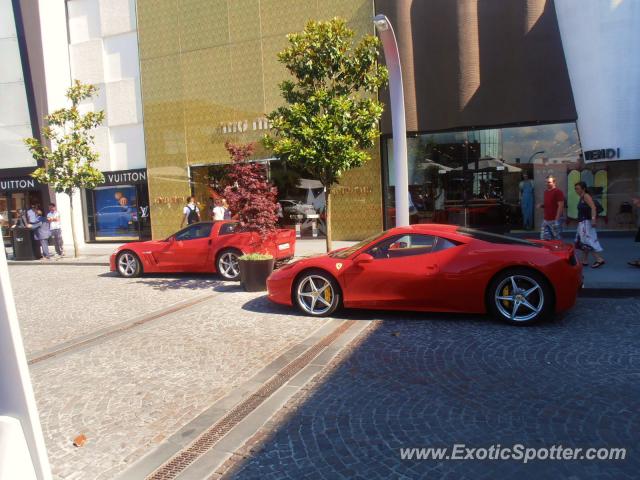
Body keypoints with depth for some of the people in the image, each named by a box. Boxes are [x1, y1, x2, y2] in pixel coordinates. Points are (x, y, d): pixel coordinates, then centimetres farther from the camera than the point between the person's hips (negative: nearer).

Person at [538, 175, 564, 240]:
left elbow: (561, 206, -14)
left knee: (557, 239, -1)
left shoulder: (558, 192, -10)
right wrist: (542, 205, 5)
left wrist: (557, 219, -19)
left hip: (554, 220, -8)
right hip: (545, 220, 8)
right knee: (544, 239, 7)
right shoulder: (546, 192, 15)